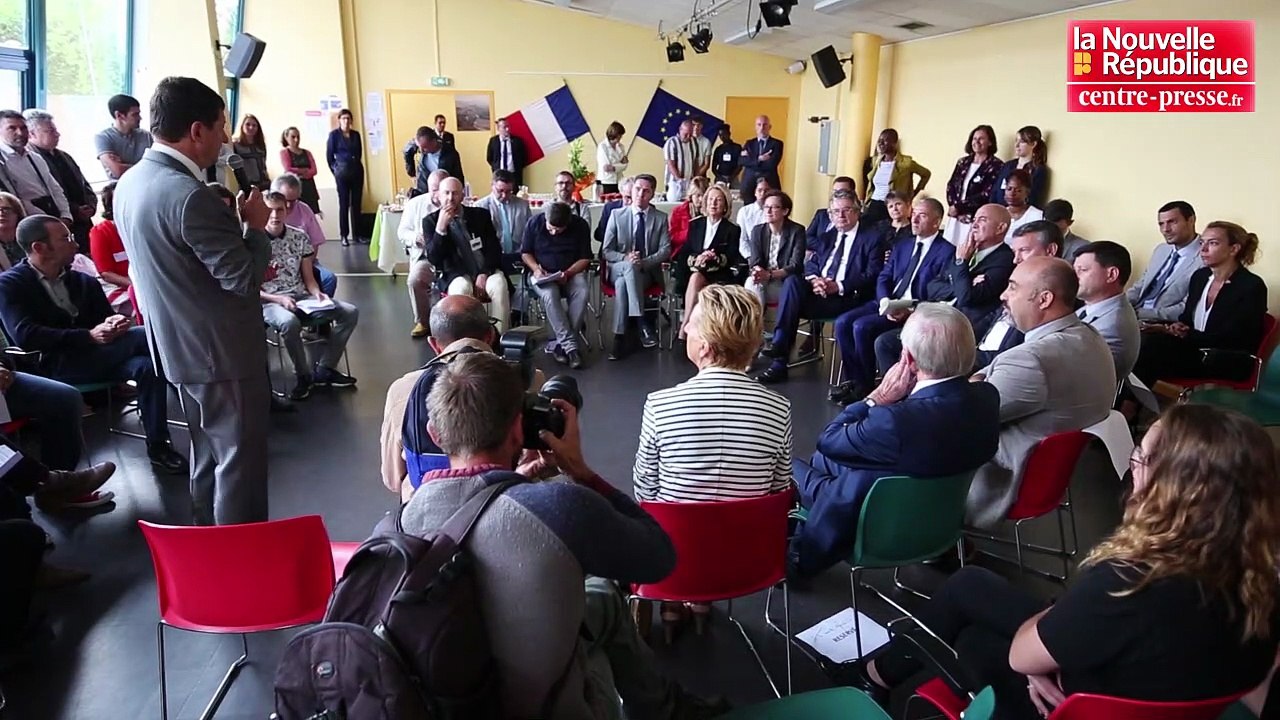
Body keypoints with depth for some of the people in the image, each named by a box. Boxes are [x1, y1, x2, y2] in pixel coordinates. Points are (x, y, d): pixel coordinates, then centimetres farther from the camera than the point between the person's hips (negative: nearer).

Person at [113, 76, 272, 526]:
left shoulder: (130, 183, 5)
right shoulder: (190, 196, -25)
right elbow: (245, 279, -23)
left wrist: (235, 224, 12)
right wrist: (256, 226, -8)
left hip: (179, 345, 10)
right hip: (221, 351, -10)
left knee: (208, 454, 21)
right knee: (240, 456, 3)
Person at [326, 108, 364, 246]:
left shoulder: (356, 134, 9)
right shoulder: (334, 134, -1)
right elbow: (329, 155, 2)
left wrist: (355, 165, 14)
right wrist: (335, 170, 3)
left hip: (357, 171, 4)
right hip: (342, 172, -3)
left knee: (356, 204, 5)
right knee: (344, 204, -1)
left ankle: (357, 234, 11)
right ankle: (344, 236, 3)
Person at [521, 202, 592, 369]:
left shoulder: (580, 226, -7)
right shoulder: (534, 223, -6)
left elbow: (585, 258, -2)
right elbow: (525, 252, 4)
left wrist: (567, 273, -18)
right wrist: (535, 268, -15)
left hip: (572, 272, 1)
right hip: (543, 275, 0)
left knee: (582, 293, -33)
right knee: (549, 294, -35)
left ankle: (561, 343, -23)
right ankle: (571, 345, -34)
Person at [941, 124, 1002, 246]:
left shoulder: (996, 165, -2)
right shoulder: (963, 162, 14)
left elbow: (986, 196, -10)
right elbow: (950, 186, 8)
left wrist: (959, 207, -8)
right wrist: (958, 212, -6)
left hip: (976, 220, -5)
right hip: (955, 218, 5)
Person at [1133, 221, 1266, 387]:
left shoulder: (1252, 287, -11)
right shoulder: (1200, 276, 9)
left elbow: (1228, 339, -16)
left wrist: (1186, 334, -19)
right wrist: (1177, 328, -10)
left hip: (1229, 363, -6)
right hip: (1195, 349, 6)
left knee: (1152, 344, -29)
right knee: (1147, 339, -25)